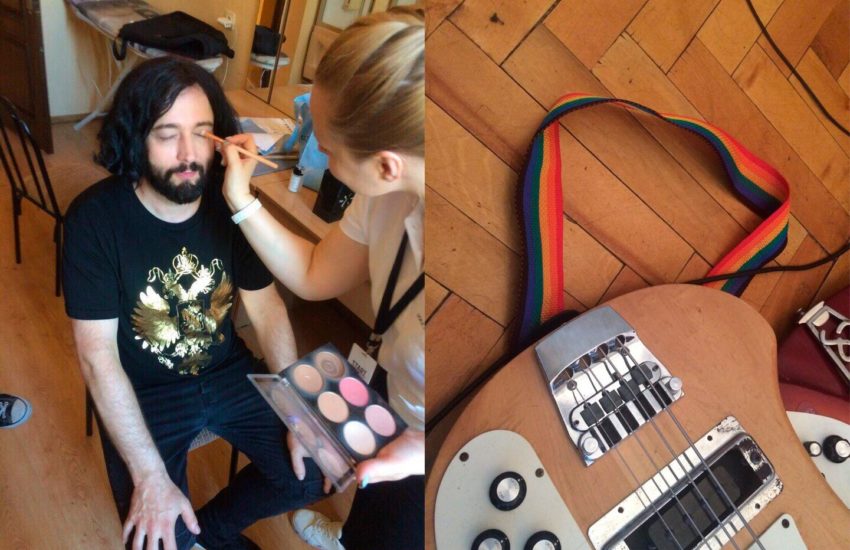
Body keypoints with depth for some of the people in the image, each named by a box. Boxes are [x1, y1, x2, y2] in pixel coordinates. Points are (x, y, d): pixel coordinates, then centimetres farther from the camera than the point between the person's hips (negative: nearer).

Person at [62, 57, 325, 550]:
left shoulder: (230, 203, -11)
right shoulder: (94, 218, -21)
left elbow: (267, 307, -4)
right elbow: (99, 356, -21)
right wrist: (150, 478, -24)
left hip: (229, 373, 3)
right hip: (143, 393, -3)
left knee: (312, 475, -5)